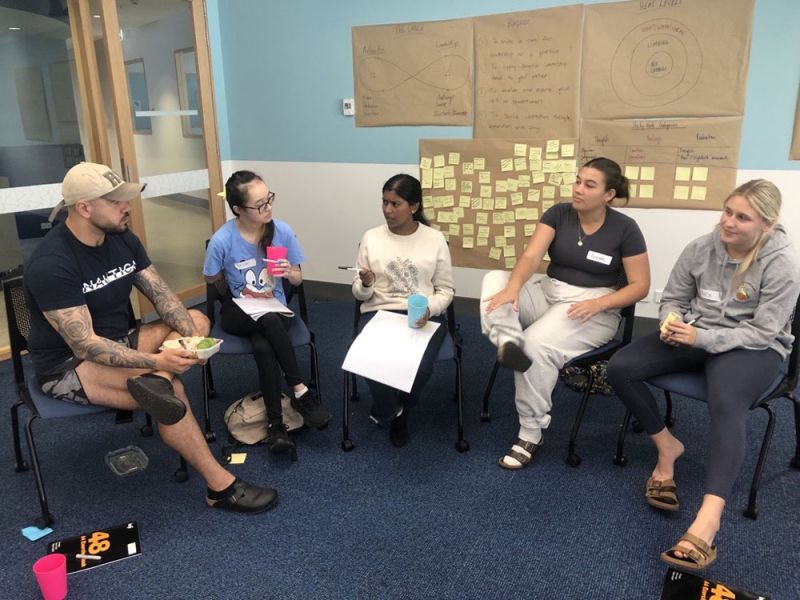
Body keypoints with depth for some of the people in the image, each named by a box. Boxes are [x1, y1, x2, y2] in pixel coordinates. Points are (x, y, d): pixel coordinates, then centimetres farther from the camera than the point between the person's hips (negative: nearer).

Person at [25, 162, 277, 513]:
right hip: (68, 365, -8)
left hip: (118, 342, 8)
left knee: (198, 320, -4)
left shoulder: (123, 239, -2)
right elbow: (85, 345, -28)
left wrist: (193, 337, -20)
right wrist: (156, 360, -36)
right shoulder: (51, 264, -25)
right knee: (169, 392, -29)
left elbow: (163, 297, -2)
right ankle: (221, 487, -17)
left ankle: (153, 382, -31)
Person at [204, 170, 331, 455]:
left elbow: (298, 279, 0)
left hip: (276, 308, 1)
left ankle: (275, 422, -21)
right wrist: (241, 296, 4)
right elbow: (214, 279, 4)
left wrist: (289, 272, -20)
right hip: (238, 313, -1)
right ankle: (300, 391, -25)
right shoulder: (222, 240, -17)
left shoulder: (282, 231, -12)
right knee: (269, 320, -37)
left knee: (263, 347, -33)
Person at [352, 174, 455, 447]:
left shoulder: (435, 239, 3)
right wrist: (366, 284, -15)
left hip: (423, 317, 0)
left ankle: (388, 411, 7)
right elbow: (360, 294, 9)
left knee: (420, 367, -30)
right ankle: (394, 414, 4)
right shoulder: (371, 238, 6)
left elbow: (446, 290, 6)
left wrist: (430, 309, -15)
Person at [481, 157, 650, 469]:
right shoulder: (558, 213, 0)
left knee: (536, 344, -30)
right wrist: (513, 286, -34)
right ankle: (507, 342, -45)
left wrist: (599, 303, -22)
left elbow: (640, 286, -5)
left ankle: (531, 433, -15)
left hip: (594, 308, -4)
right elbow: (531, 256, -13)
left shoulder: (625, 228, -7)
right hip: (547, 293, 5)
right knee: (494, 280, -20)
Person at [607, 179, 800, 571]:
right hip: (697, 336, 5)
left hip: (752, 348, -5)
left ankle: (707, 521, -45)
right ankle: (667, 446, 3)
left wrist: (701, 337, -26)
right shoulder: (701, 248, -2)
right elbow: (672, 299, 8)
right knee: (620, 368, -15)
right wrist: (673, 322, -16)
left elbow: (761, 332, -16)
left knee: (727, 407, -37)